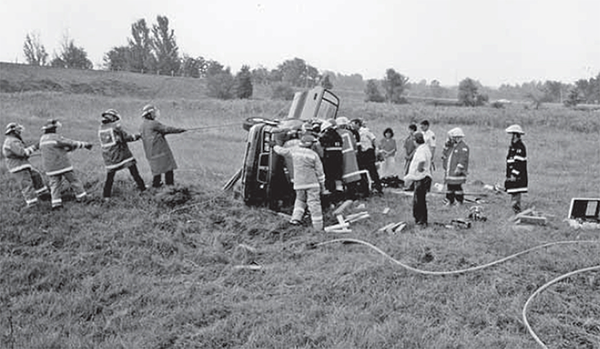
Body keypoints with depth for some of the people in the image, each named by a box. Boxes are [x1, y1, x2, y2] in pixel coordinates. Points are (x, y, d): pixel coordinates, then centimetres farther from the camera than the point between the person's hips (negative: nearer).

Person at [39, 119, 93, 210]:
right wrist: (85, 144, -3)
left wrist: (67, 148, 17)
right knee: (73, 180, 8)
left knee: (54, 184, 7)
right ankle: (81, 197, 16)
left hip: (50, 168, 5)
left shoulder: (42, 139, 9)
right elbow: (72, 143, -11)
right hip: (63, 164, -5)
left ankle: (56, 203, -2)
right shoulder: (56, 137, -13)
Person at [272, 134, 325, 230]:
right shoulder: (313, 155, -7)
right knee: (314, 204, 0)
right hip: (312, 183, -3)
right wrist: (322, 184, 6)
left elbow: (281, 151, 18)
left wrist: (275, 145, 39)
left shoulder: (294, 150, 1)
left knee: (300, 200, 25)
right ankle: (318, 228, 2)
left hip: (299, 183, 3)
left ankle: (296, 218, 9)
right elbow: (319, 171, -3)